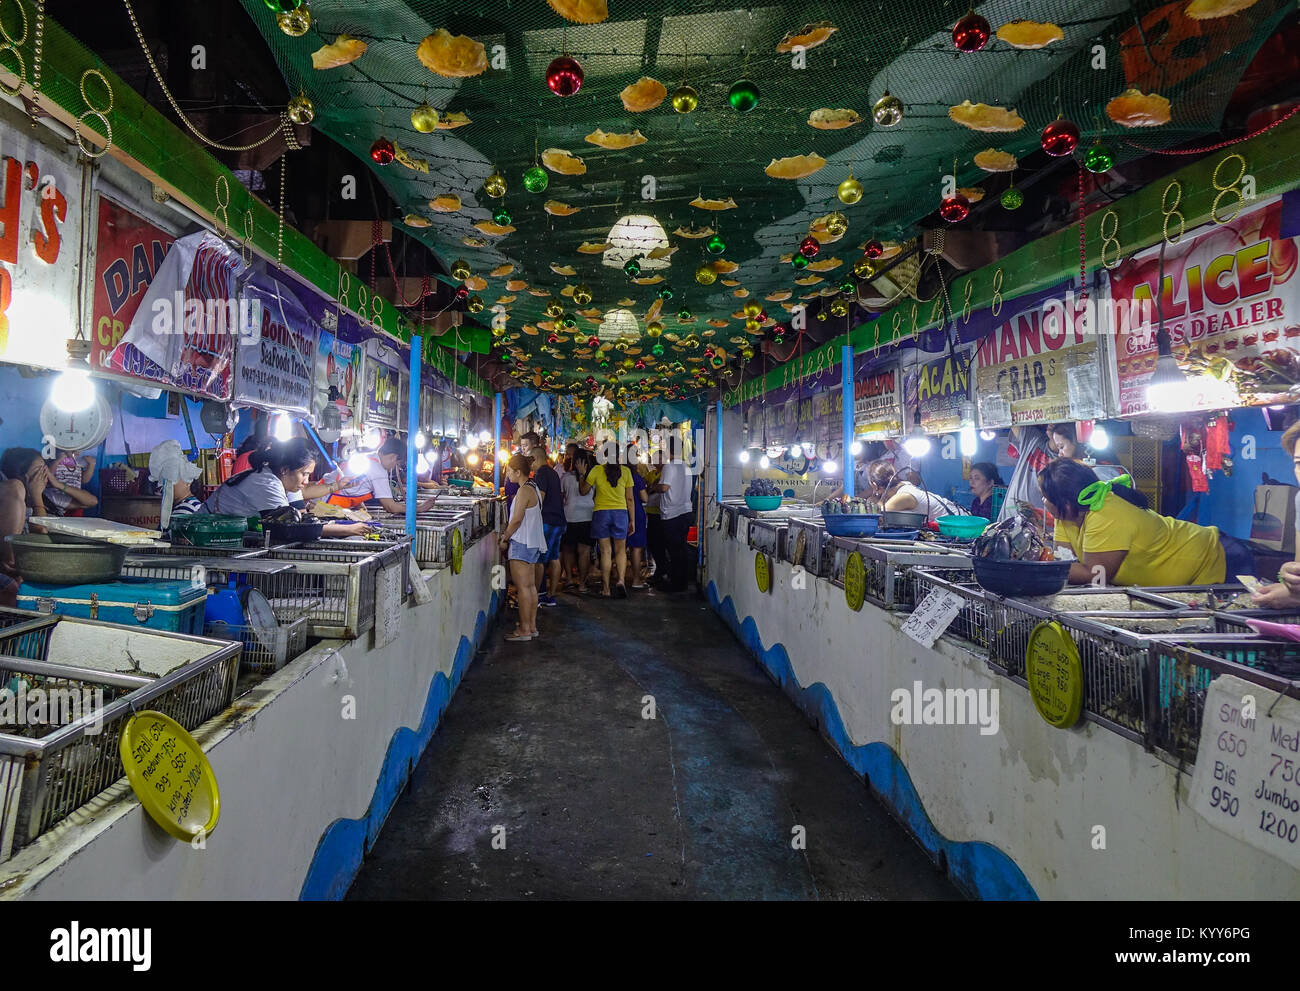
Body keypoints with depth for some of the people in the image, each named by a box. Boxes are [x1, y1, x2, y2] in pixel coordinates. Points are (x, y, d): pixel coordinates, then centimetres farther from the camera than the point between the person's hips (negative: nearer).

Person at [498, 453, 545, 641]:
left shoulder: (524, 490, -16)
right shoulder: (533, 487, 13)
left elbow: (517, 520, -18)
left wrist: (504, 539, -7)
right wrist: (507, 531, 15)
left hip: (522, 543, -10)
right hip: (534, 543, 10)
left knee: (522, 587, -6)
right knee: (531, 586, 13)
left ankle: (524, 629, -2)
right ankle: (532, 627, 19)